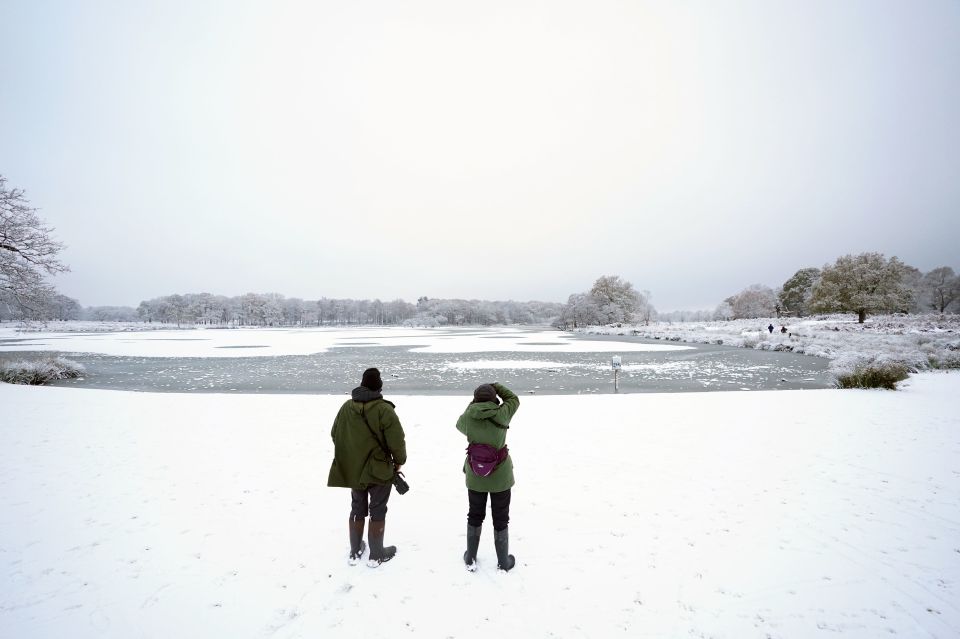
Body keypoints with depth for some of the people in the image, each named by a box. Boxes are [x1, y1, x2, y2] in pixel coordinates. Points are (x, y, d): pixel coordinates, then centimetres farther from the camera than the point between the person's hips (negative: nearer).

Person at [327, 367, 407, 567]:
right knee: (377, 511, 10)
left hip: (352, 469, 5)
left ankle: (355, 552, 33)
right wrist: (399, 461, -2)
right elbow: (397, 441, -20)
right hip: (379, 470, -5)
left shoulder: (346, 407, -3)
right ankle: (376, 555, 21)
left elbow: (335, 434, 9)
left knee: (357, 509, 21)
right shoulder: (384, 409, -21)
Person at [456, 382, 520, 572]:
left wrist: (473, 404, 17)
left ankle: (471, 559, 35)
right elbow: (514, 399, 2)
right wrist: (496, 386, 11)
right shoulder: (502, 415, -19)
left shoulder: (467, 418, -15)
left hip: (475, 478, 2)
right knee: (500, 519, 15)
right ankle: (503, 562, 30)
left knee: (475, 516, 21)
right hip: (500, 478, -2)